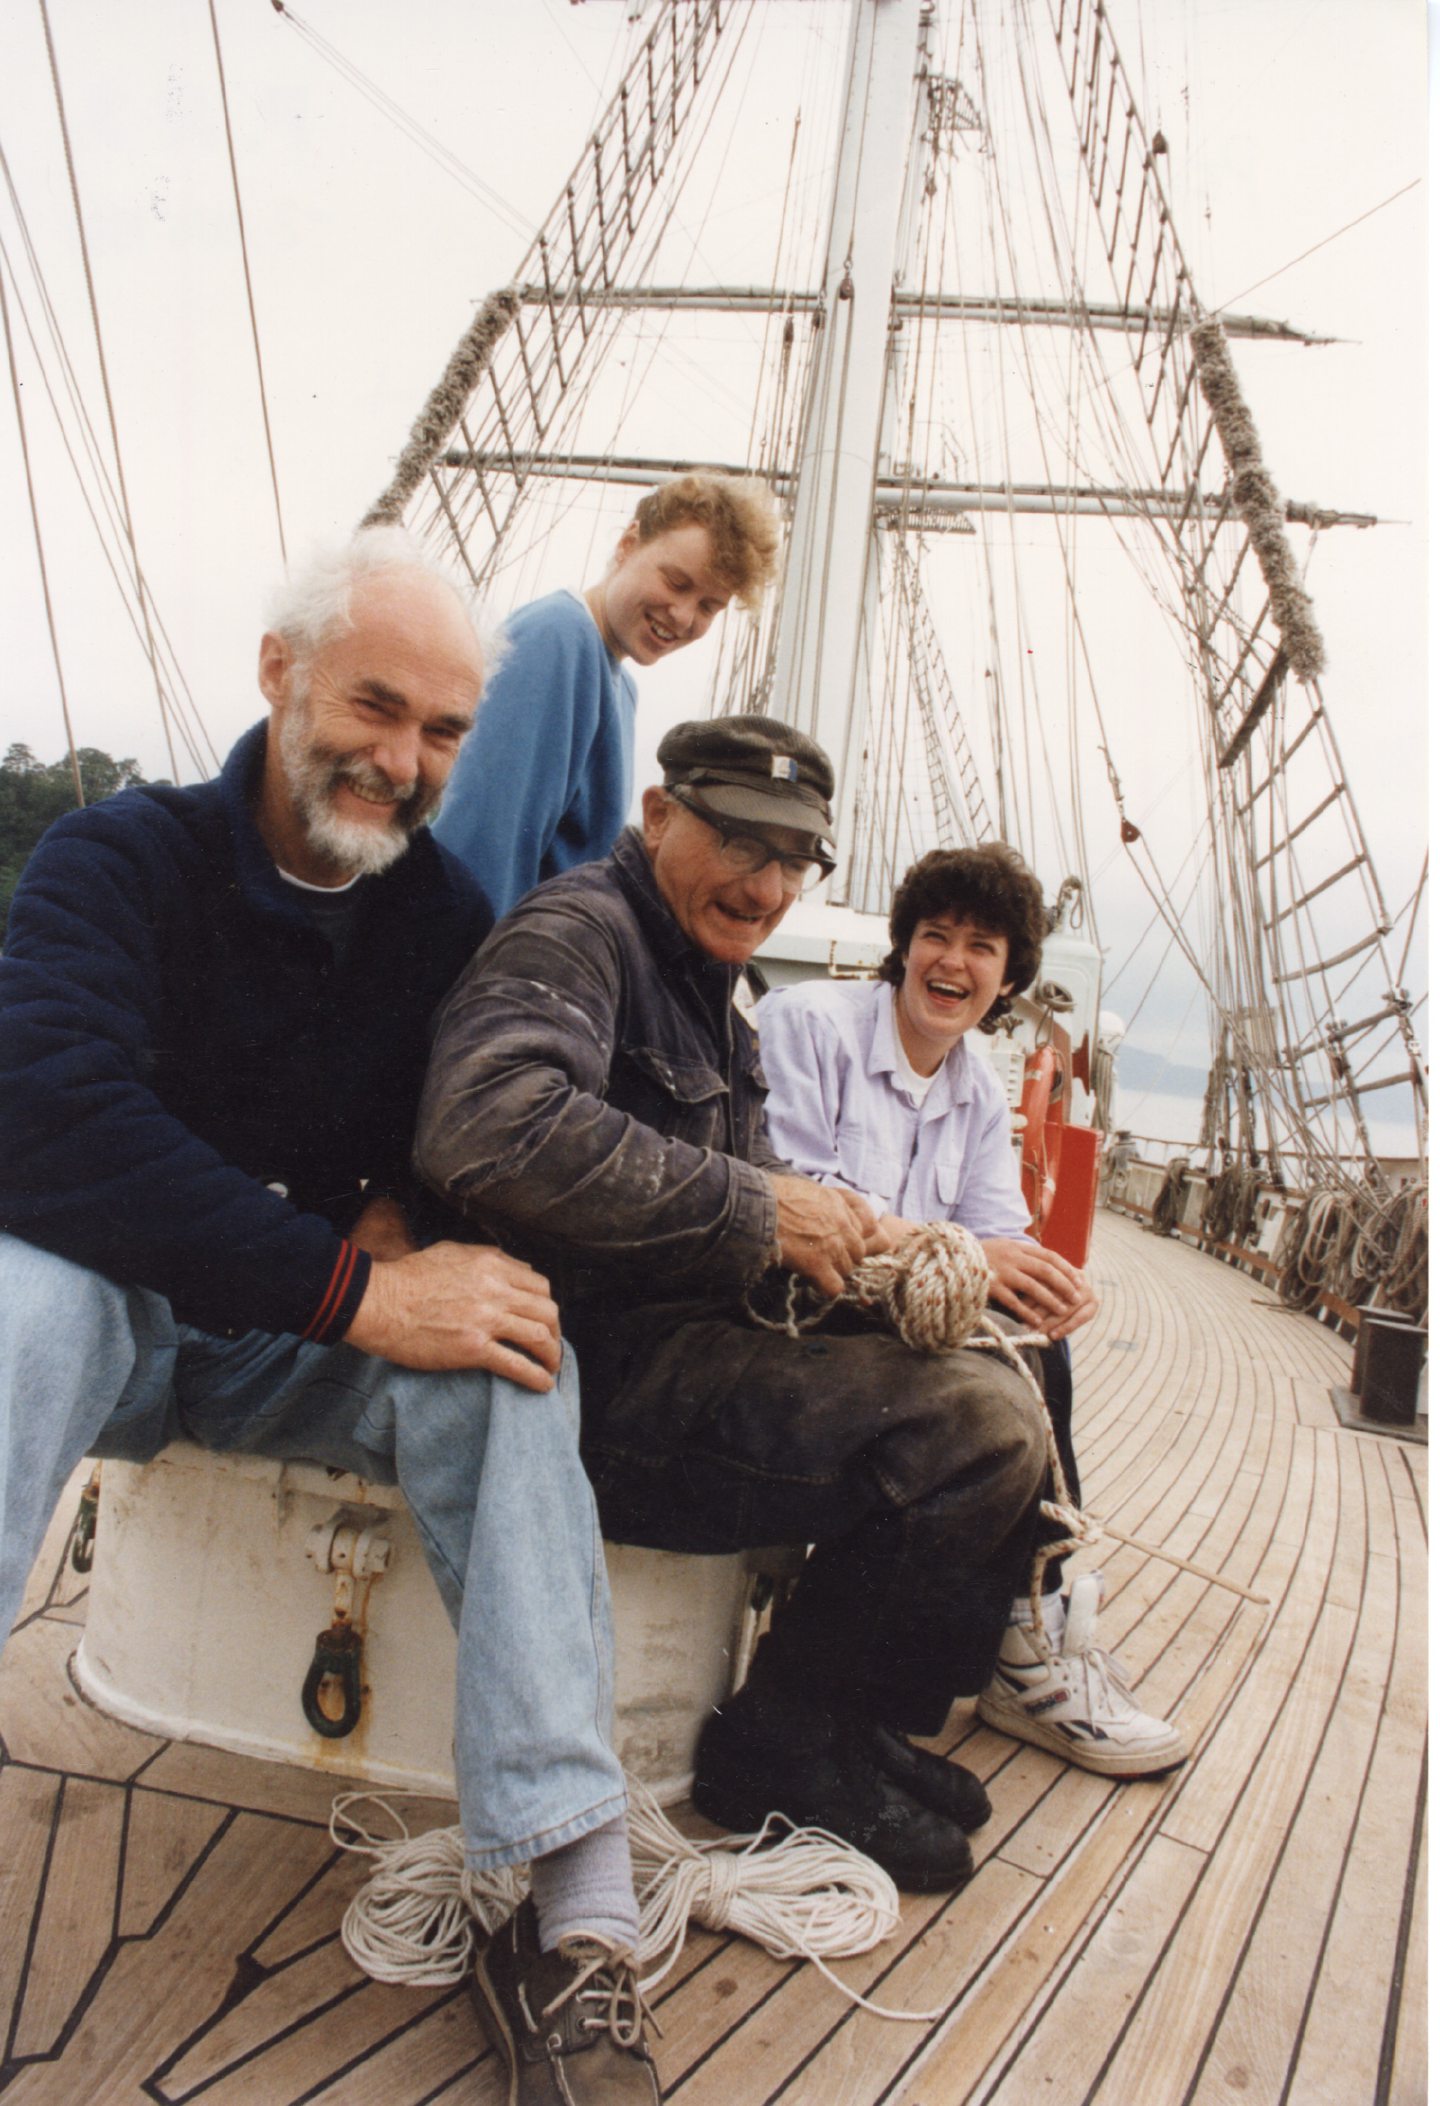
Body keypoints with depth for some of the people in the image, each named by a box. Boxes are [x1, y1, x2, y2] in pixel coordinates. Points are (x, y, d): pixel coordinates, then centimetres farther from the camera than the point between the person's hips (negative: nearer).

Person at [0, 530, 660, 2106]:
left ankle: (578, 1911, -31)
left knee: (509, 1349, -26)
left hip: (307, 1346, 3)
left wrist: (401, 1209, -15)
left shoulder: (447, 917, 2)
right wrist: (355, 1289, -36)